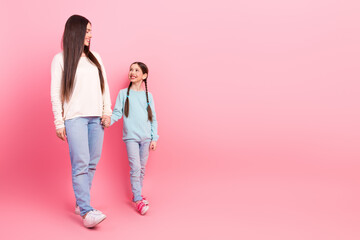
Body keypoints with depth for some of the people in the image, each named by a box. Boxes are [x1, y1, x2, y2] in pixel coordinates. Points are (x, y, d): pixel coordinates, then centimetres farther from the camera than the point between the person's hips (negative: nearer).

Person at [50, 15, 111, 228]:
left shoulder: (95, 58, 17)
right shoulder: (61, 59, 4)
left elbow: (104, 85, 15)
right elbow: (56, 93, 2)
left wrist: (107, 110, 3)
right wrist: (59, 122, -3)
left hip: (96, 118, 5)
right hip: (75, 118, -4)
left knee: (92, 164, 4)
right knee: (80, 164, -12)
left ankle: (81, 203, 18)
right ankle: (87, 212, -12)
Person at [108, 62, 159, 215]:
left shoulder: (148, 96, 9)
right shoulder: (123, 93, 6)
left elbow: (153, 119, 9)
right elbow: (117, 113, 2)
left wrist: (154, 138, 4)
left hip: (146, 138, 2)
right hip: (131, 136, -2)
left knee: (142, 168, 9)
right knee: (135, 167, -10)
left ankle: (137, 194, 25)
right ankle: (138, 199, -3)